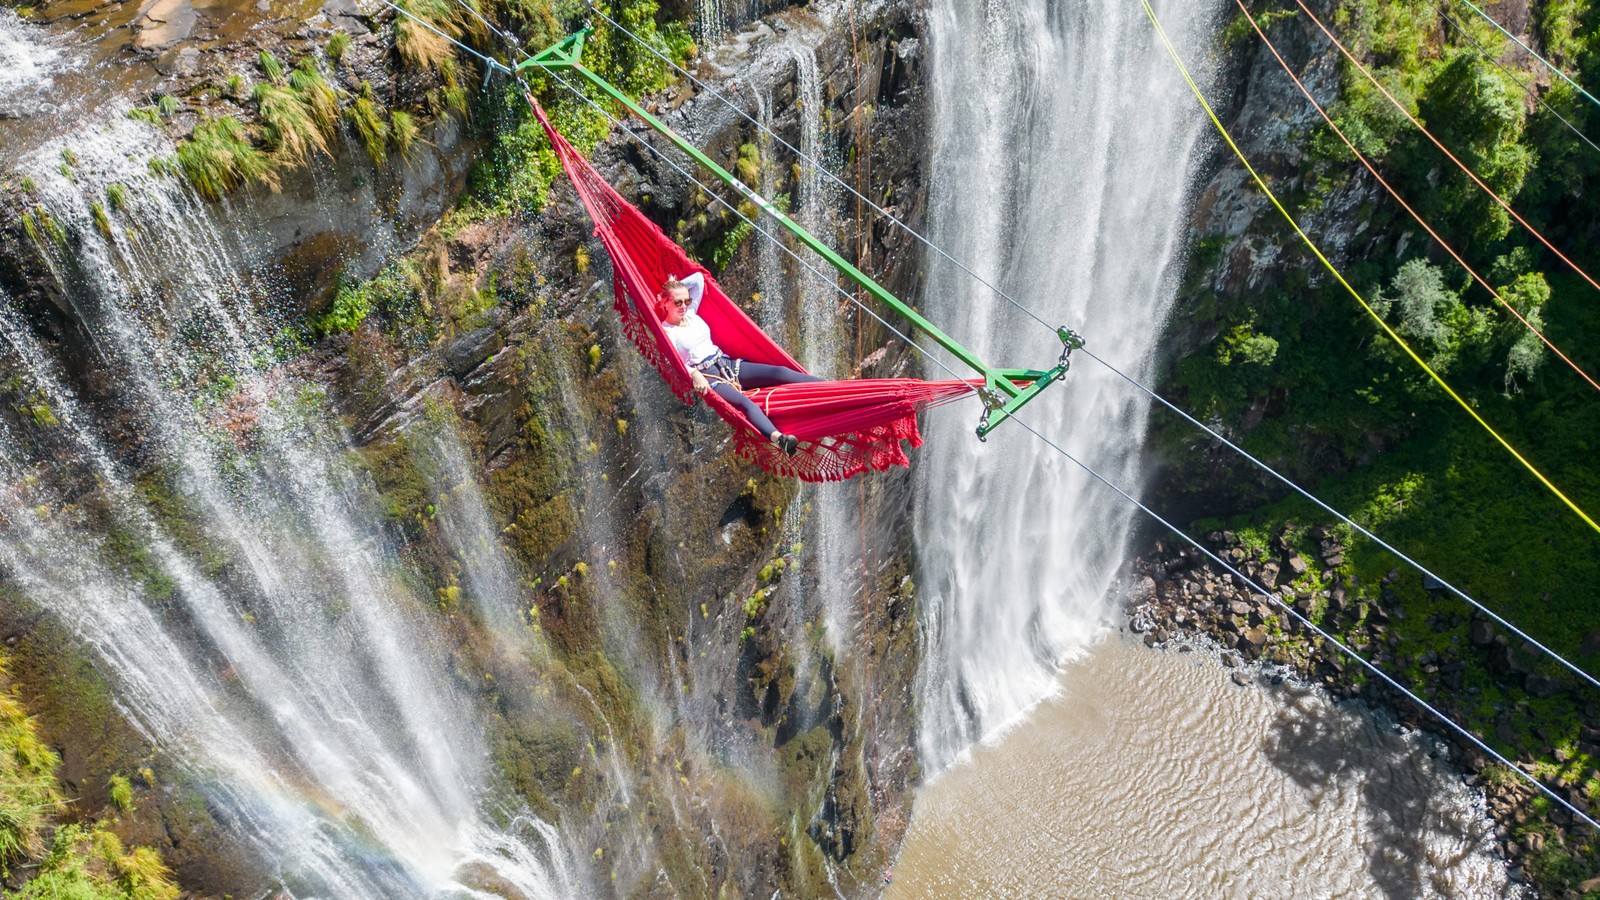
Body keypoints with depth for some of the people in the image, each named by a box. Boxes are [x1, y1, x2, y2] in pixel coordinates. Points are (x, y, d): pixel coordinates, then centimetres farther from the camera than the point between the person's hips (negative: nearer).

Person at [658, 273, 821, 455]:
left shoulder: (691, 313, 15)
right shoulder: (666, 331, -5)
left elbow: (698, 279, 20)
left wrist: (673, 286, 15)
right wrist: (695, 375, -39)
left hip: (726, 364, 8)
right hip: (706, 377, -8)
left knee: (779, 372, -11)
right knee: (744, 403, -37)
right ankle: (777, 438, -64)